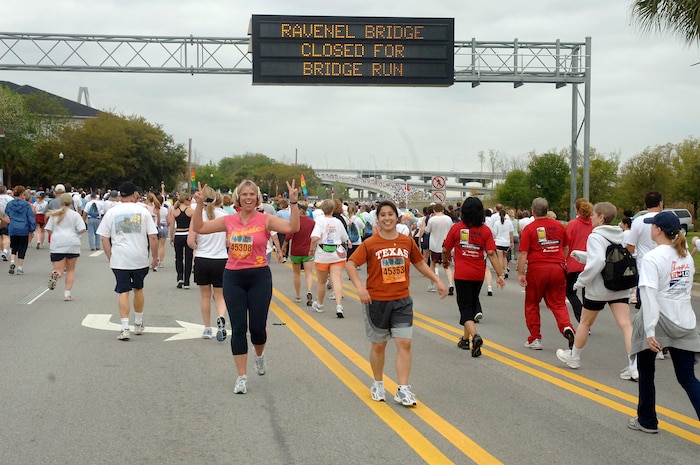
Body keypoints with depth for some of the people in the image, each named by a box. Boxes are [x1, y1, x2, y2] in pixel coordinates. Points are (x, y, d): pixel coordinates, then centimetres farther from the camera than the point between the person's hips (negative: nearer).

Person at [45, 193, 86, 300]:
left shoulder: (54, 214, 7)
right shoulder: (75, 215, 0)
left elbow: (49, 229, 7)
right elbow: (82, 230, -8)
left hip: (57, 244, 1)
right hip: (72, 244, -1)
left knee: (59, 270, 2)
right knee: (71, 270, 13)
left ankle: (55, 274, -35)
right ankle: (67, 293, 5)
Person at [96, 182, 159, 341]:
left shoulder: (111, 212, 2)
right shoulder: (143, 211, 0)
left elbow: (104, 238, 1)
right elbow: (153, 237, -3)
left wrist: (110, 257, 8)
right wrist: (155, 257, 8)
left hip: (119, 260, -1)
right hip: (140, 259, 1)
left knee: (123, 292, 1)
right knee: (138, 289, 18)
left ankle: (125, 328, -8)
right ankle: (138, 324, 28)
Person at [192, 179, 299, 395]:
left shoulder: (265, 220, -5)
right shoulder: (229, 221, 3)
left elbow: (292, 228, -17)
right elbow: (198, 228, 5)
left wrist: (294, 203, -26)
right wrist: (199, 204, -6)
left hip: (259, 277, -2)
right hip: (233, 278, 2)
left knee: (257, 327, 3)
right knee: (238, 328, 2)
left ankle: (259, 354, 39)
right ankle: (242, 377, 11)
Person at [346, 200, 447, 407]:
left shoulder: (407, 242, 2)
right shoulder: (370, 244, -8)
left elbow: (419, 263, 16)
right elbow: (351, 264, -9)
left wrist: (437, 280, 13)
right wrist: (360, 287, -23)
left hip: (402, 301, 2)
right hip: (376, 301, -2)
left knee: (404, 343, -6)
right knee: (379, 344, 11)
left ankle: (403, 390, -2)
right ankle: (378, 384, 30)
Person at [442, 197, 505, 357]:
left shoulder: (456, 228, -6)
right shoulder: (485, 230, -4)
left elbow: (446, 250, 2)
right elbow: (491, 253, -11)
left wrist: (445, 261, 24)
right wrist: (500, 274, -10)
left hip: (462, 273, -3)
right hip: (478, 274, 3)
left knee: (465, 307, 1)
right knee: (472, 302, 21)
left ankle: (475, 336, -23)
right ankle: (466, 338, 30)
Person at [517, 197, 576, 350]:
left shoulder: (529, 229, -6)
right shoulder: (559, 226, 7)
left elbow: (523, 253, -11)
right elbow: (566, 248, 18)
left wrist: (520, 273, -8)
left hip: (537, 269, -3)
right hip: (557, 268, 3)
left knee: (532, 305, 12)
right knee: (558, 303, 8)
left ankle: (535, 339, 14)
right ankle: (567, 327, -18)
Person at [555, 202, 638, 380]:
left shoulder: (595, 237, -14)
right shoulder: (620, 236, 10)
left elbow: (597, 262, -27)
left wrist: (581, 281, -17)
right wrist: (580, 254, 20)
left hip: (598, 289, -5)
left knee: (585, 323, 14)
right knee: (625, 324, -5)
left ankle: (574, 357, 32)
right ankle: (634, 365, -17)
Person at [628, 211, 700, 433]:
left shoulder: (652, 258, -14)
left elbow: (650, 296, -22)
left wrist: (649, 331, -25)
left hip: (658, 321, -5)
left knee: (646, 372, 16)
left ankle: (647, 420, 27)